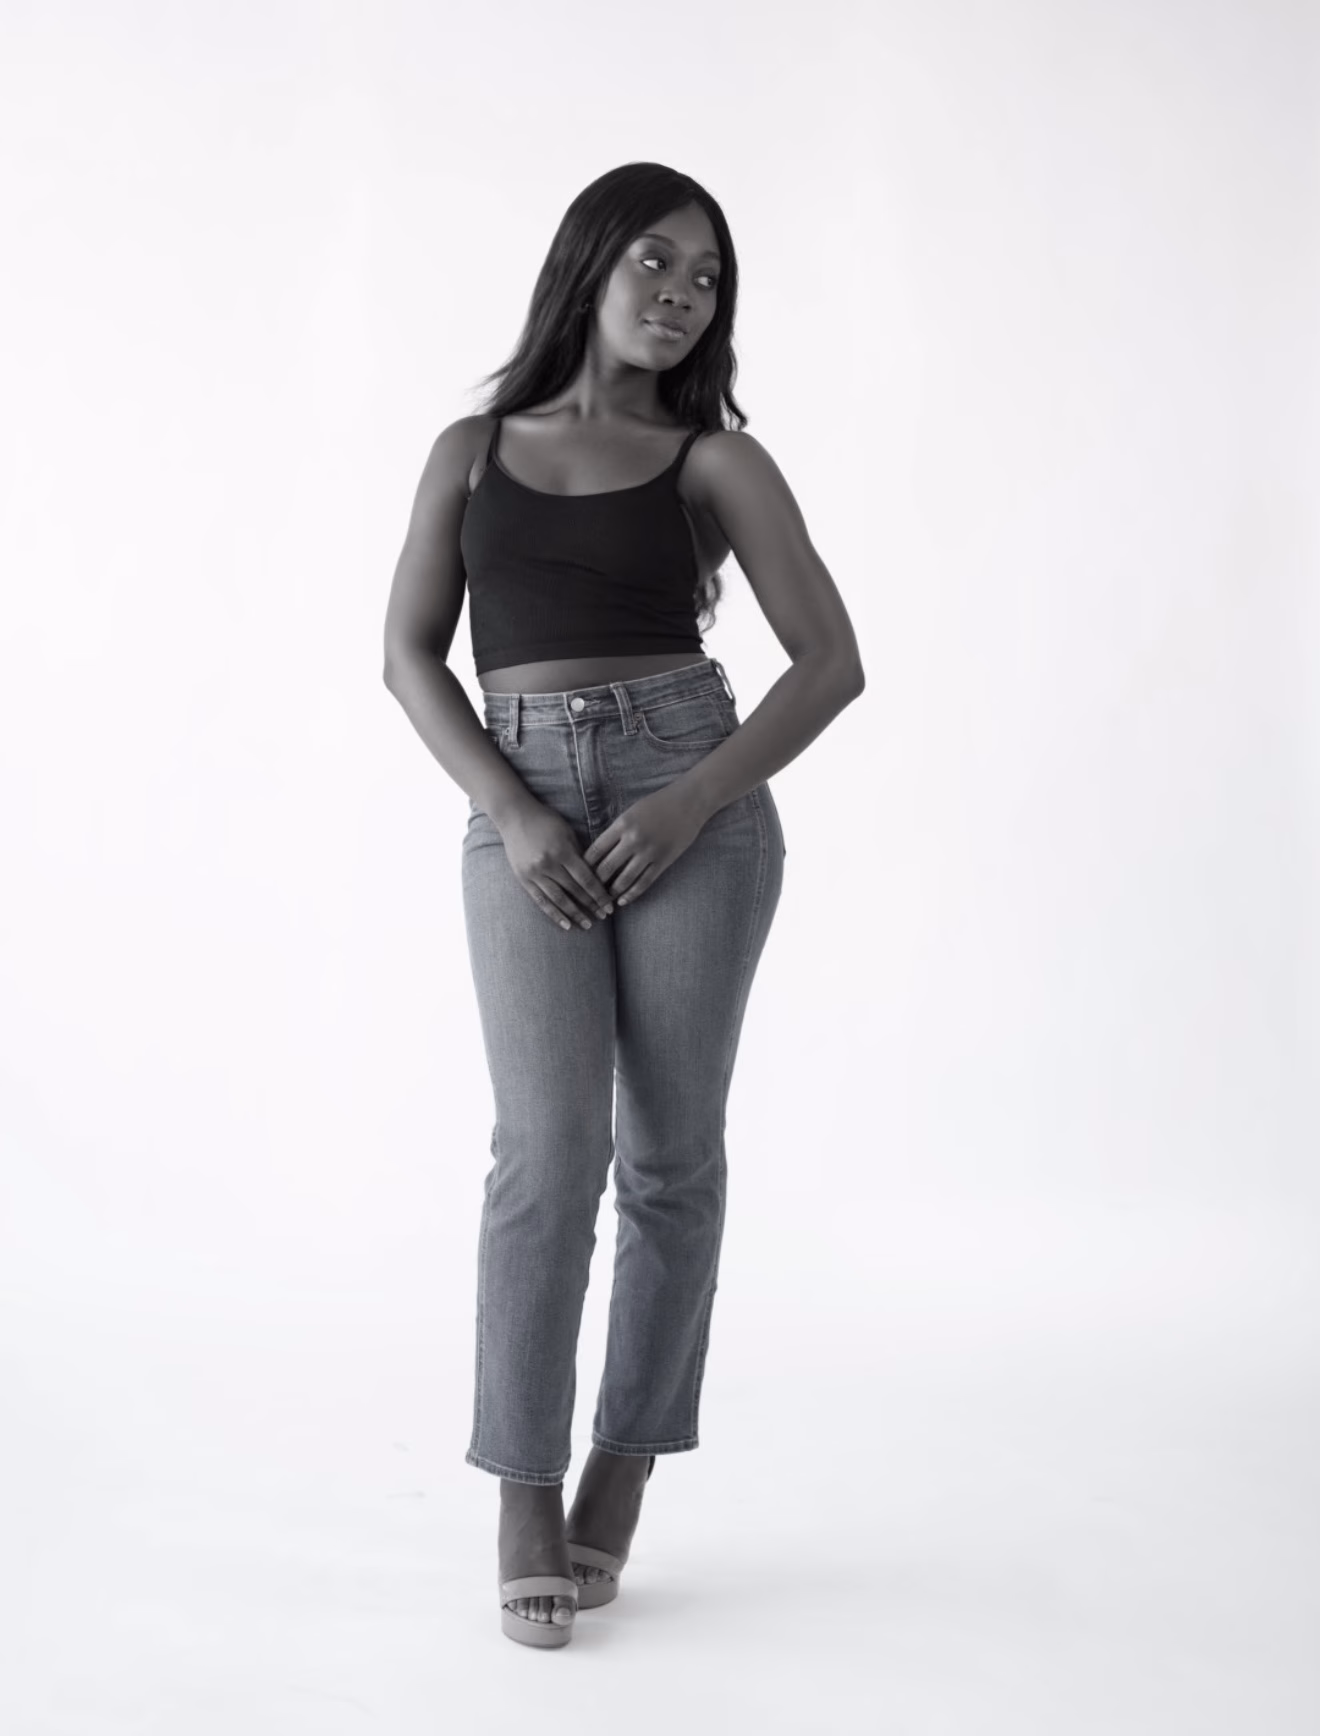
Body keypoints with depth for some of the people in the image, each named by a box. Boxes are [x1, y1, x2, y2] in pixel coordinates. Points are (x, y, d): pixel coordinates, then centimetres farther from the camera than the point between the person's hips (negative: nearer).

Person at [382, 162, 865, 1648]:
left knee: (671, 1147, 3)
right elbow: (411, 655, 6)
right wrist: (513, 816, -9)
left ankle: (623, 1471, 20)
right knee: (551, 1146, -11)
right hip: (523, 808, 0)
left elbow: (832, 660, 3)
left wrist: (694, 799, -11)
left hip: (690, 792, 0)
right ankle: (525, 1501, 0)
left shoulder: (715, 459, 8)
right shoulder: (473, 449, 13)